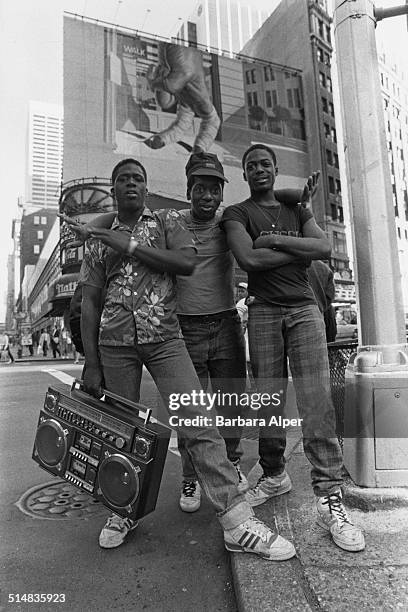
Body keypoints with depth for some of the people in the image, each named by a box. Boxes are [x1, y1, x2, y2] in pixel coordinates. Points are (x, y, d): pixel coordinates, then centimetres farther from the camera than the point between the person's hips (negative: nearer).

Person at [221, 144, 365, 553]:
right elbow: (248, 258, -10)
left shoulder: (297, 209, 21)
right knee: (268, 400, 2)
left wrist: (276, 240, -5)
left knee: (317, 401, -7)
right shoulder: (237, 213, 10)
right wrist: (300, 251, -2)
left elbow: (325, 248, 4)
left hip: (304, 308, 2)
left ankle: (329, 498, -2)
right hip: (263, 311, -2)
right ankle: (274, 476, 23)